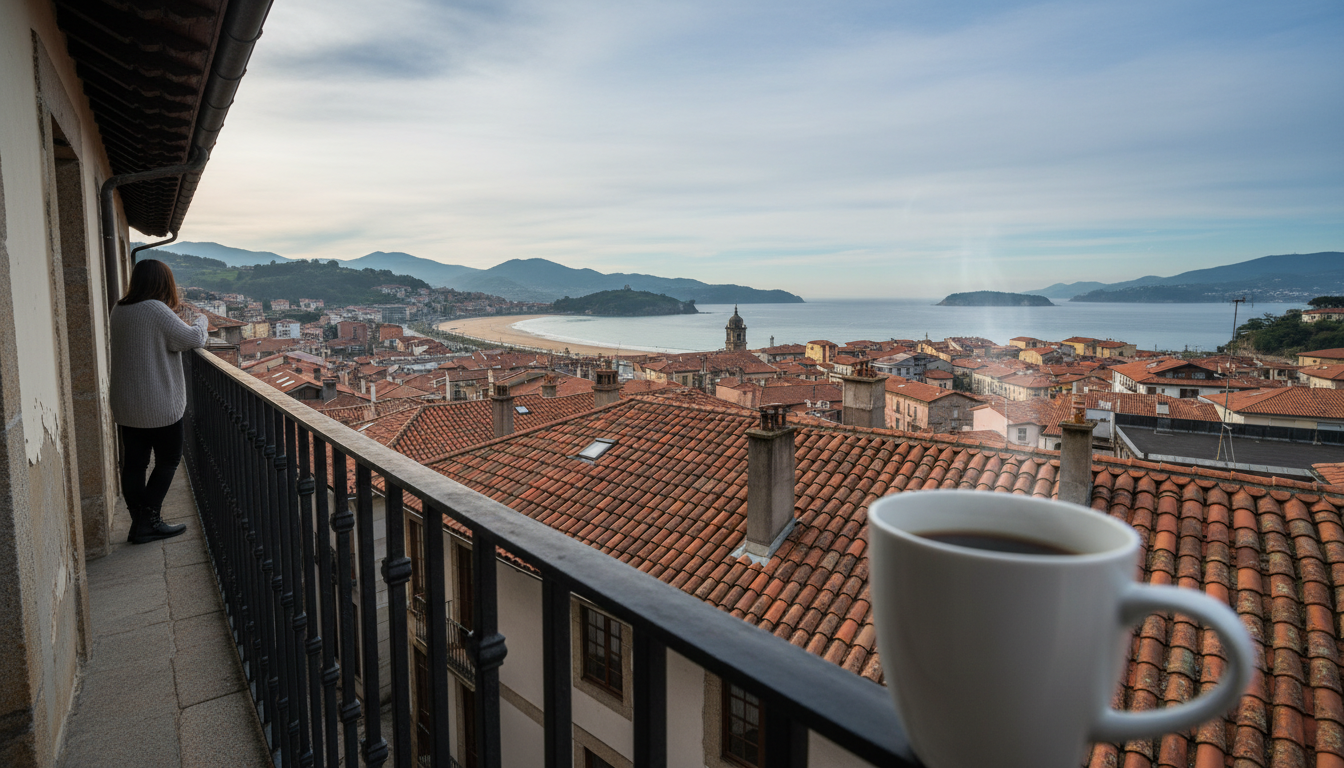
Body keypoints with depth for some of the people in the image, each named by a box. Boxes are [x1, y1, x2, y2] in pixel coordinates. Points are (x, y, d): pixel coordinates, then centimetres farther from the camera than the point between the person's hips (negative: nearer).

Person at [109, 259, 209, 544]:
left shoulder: (119, 310, 7)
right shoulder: (156, 310, -17)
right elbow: (192, 339, -11)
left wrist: (173, 316, 25)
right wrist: (201, 321, 8)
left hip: (125, 407, 7)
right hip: (160, 405, -7)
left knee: (133, 463, 10)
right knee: (168, 459, 8)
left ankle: (140, 523, 18)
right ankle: (148, 520, 6)